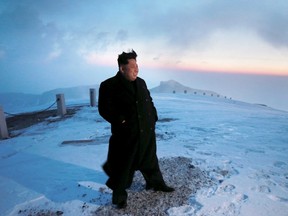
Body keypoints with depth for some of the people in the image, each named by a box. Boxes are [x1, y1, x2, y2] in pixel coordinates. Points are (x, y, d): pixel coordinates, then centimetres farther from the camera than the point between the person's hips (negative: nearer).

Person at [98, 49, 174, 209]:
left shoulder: (141, 82, 10)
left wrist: (153, 117, 7)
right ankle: (119, 197, 31)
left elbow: (149, 101, 18)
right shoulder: (109, 86, -11)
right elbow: (104, 109, -16)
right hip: (126, 135, -6)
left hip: (147, 132, 6)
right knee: (123, 167, 9)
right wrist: (122, 121, -21)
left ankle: (156, 183, 45)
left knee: (150, 160, 23)